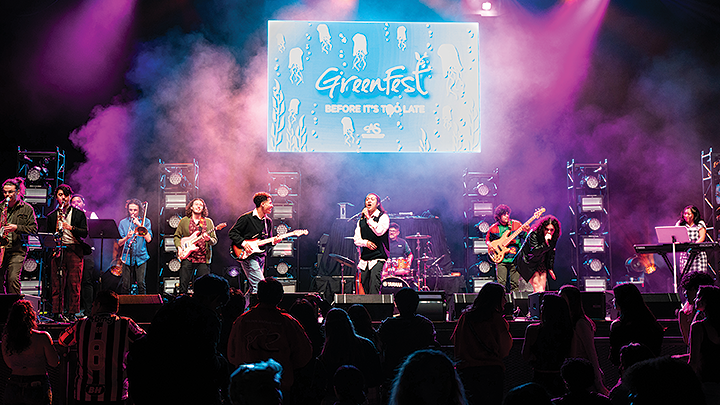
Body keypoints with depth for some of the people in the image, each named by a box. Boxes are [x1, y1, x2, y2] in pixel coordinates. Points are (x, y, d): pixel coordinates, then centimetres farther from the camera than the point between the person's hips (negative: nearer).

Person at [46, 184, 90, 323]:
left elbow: (84, 233, 1)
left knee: (74, 284, -5)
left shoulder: (79, 214, 10)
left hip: (74, 250, -1)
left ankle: (72, 313, -1)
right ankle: (57, 313, 0)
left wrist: (71, 228, -15)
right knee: (57, 284, -3)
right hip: (57, 250, 1)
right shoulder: (52, 216, 16)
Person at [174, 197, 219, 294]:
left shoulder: (209, 222, 10)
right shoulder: (184, 221, 10)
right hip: (187, 257, 0)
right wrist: (179, 247, -4)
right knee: (183, 285, -4)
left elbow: (215, 240, 7)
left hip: (204, 258, 0)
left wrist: (209, 239, -16)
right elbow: (177, 236, 14)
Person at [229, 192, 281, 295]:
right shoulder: (247, 218, -8)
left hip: (261, 256, 8)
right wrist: (243, 243, -18)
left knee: (254, 287, 7)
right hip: (248, 256, -8)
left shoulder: (268, 221, 14)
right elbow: (232, 233, -6)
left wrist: (273, 241, -1)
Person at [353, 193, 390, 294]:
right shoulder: (361, 221, 16)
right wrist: (366, 243, -8)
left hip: (378, 257, -5)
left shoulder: (383, 217, 1)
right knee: (365, 285, 5)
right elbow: (356, 239, 12)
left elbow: (379, 231, -17)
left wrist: (368, 218, -10)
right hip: (364, 258, 5)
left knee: (374, 285, -18)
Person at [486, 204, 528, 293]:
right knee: (501, 284, -5)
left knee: (515, 284, 0)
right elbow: (487, 238, 20)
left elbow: (526, 237, 3)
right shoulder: (493, 228, 4)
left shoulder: (516, 224, 2)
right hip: (501, 259, 0)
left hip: (515, 258, 0)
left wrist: (528, 231, -18)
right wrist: (489, 244, 0)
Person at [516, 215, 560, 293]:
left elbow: (551, 253, 10)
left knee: (542, 289, 1)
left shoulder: (553, 238, -5)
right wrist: (545, 243, -42)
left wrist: (550, 268, 12)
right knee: (538, 290, -14)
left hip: (541, 263, 6)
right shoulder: (534, 234, -25)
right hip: (528, 262, -6)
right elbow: (534, 252, -33)